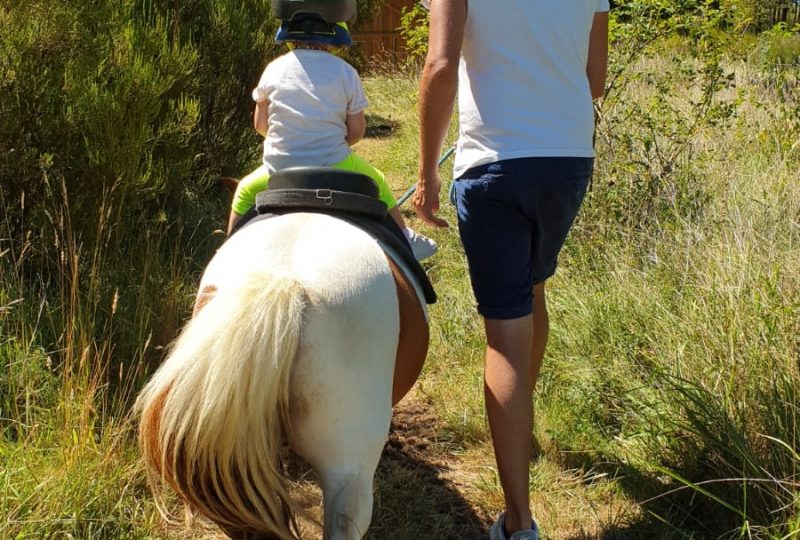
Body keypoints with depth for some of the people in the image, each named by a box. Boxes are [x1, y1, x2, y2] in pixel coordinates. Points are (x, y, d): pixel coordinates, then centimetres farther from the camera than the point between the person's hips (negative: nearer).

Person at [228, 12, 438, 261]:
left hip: (279, 167, 1)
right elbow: (356, 130, -2)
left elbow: (260, 125, 6)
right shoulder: (345, 72, -4)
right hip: (334, 166, 0)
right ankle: (406, 242, 36)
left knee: (245, 191, 30)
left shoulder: (273, 70, 0)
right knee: (378, 184, 28)